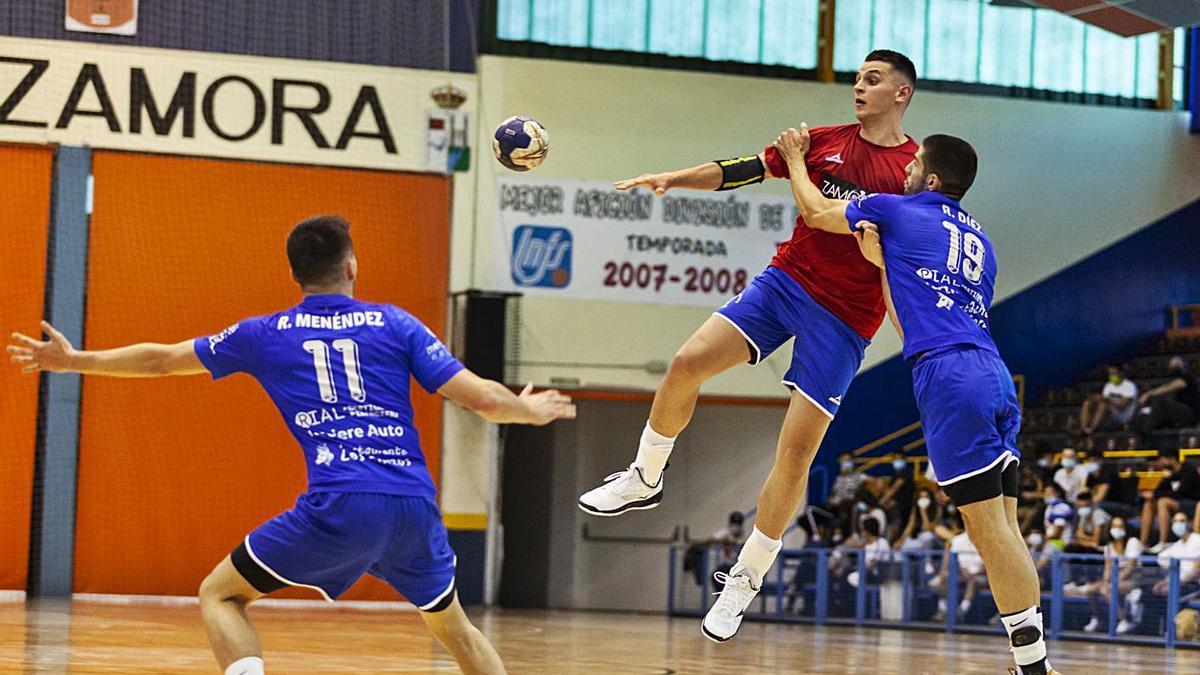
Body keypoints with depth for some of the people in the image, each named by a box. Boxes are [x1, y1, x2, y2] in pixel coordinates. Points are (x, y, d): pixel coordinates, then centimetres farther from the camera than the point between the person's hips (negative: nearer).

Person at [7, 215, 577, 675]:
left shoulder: (266, 334, 14)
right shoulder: (395, 324, 14)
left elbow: (161, 360, 25)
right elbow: (482, 398, 7)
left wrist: (72, 360, 40)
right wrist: (532, 410, 29)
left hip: (337, 508, -2)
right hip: (415, 508, 2)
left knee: (220, 595, 14)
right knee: (455, 629, 25)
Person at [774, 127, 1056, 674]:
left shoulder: (898, 210, 9)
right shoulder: (979, 241, 26)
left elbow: (815, 212, 26)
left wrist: (794, 158, 42)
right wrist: (882, 261, 34)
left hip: (949, 374, -7)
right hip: (996, 376, 7)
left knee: (987, 528, -10)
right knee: (1002, 530, 6)